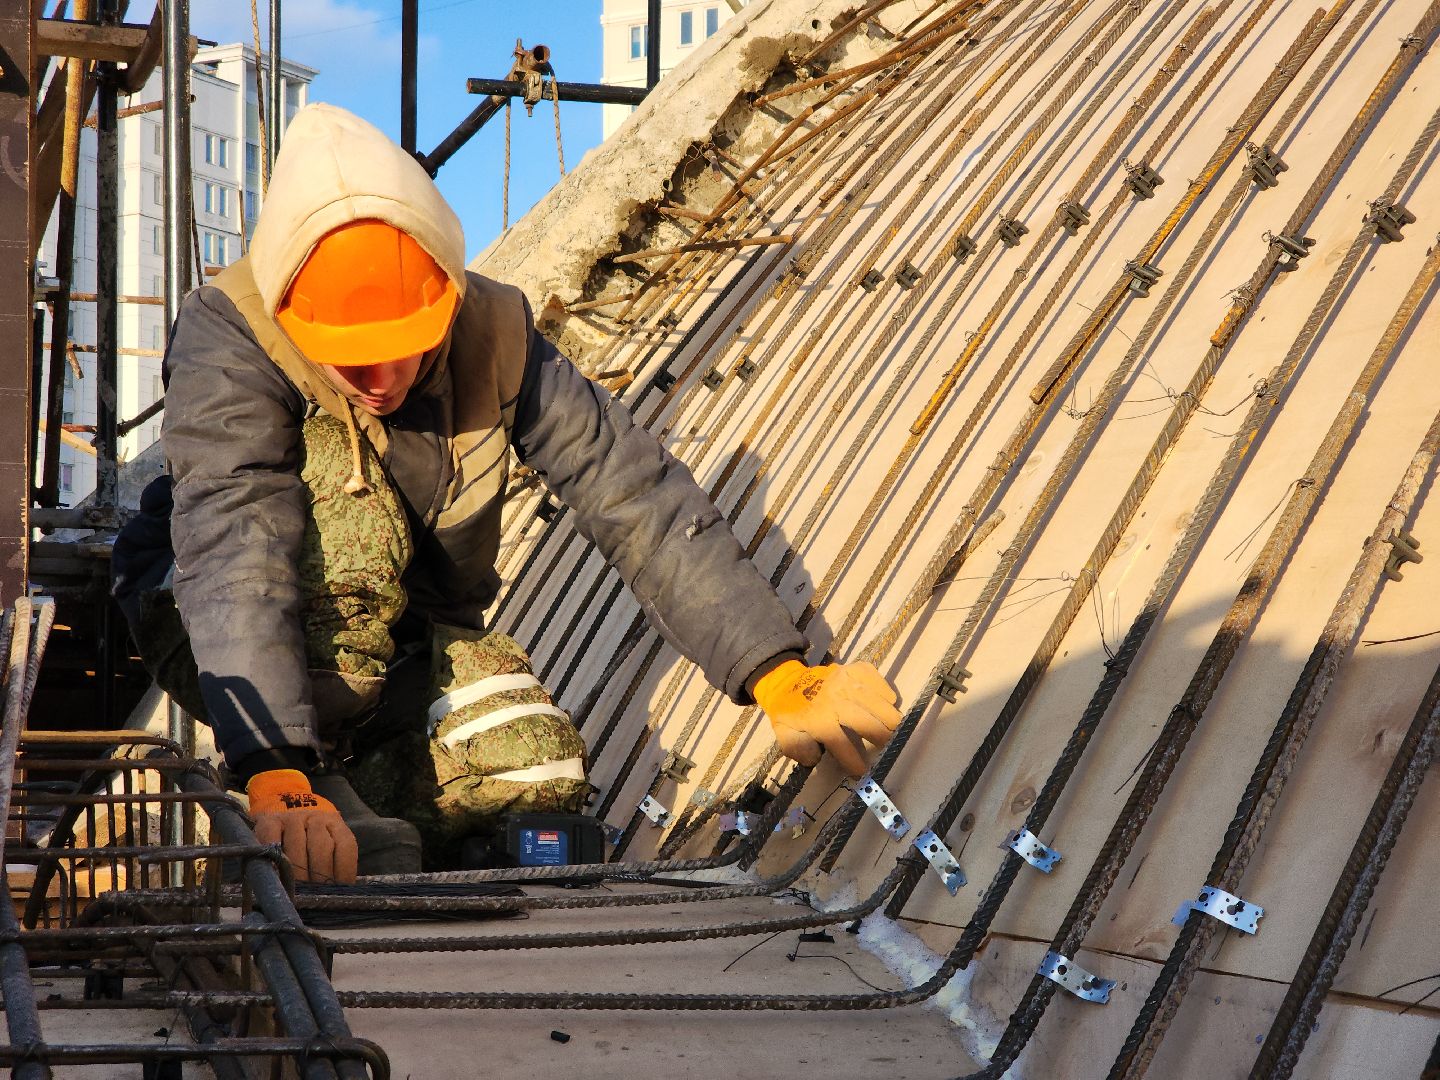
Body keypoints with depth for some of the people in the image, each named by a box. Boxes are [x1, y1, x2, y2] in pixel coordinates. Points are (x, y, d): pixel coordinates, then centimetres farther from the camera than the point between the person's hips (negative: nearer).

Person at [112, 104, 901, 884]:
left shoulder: (493, 333, -18)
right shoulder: (228, 335, -29)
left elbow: (635, 497, -23)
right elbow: (232, 545, -42)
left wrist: (776, 675, -34)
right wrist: (274, 775, -55)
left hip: (400, 639, 3)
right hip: (214, 632, -3)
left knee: (538, 775, -25)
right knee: (337, 477, -33)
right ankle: (304, 794, -24)